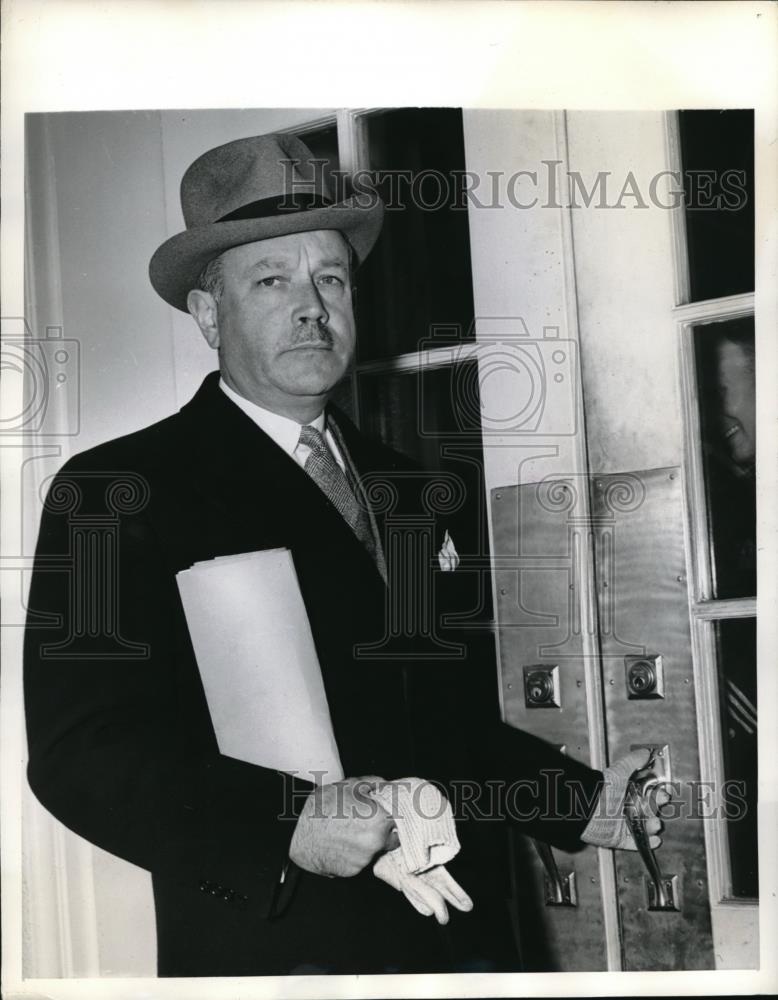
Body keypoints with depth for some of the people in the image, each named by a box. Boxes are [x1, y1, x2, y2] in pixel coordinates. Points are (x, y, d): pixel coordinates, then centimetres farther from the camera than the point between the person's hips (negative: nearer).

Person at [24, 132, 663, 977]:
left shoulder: (409, 490, 13)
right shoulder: (117, 491, -7)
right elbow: (80, 750, -16)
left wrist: (583, 804, 5)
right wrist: (283, 829, -27)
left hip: (466, 936, 6)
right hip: (276, 949, -5)